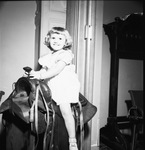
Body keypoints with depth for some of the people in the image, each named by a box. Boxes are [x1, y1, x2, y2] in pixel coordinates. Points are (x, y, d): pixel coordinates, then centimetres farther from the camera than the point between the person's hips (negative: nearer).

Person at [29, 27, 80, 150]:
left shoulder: (66, 54, -7)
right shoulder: (48, 56, 17)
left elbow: (57, 70, -18)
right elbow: (44, 69, 16)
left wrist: (41, 75, -23)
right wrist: (35, 73, -2)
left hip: (65, 85, -7)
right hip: (51, 86, 7)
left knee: (65, 110, -14)